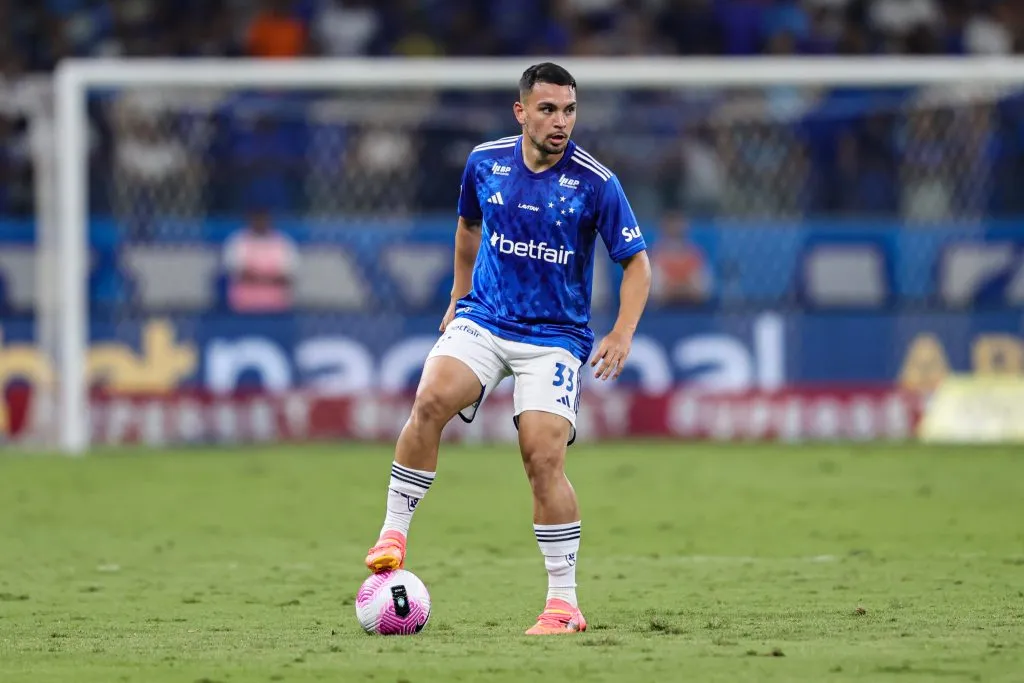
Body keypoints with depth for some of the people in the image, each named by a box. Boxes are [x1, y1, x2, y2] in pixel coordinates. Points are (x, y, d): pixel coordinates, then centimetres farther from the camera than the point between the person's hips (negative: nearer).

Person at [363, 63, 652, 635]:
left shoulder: (595, 182, -11)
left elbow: (637, 262, -5)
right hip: (482, 319, 3)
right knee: (431, 400, -25)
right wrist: (458, 297, 27)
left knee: (544, 458, -13)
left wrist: (622, 335, -19)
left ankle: (564, 604, -4)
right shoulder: (485, 162, 0)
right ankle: (394, 535, -15)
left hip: (554, 336, -2)